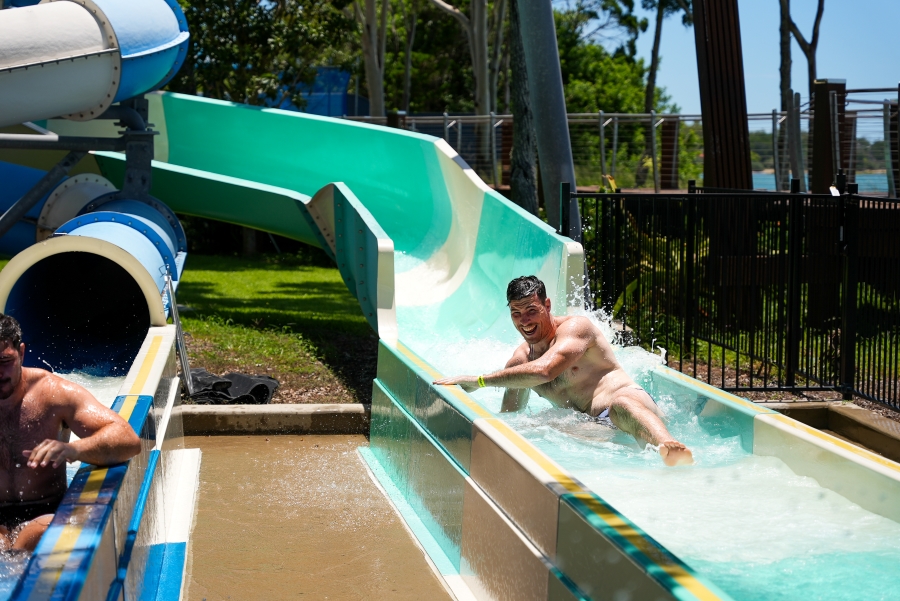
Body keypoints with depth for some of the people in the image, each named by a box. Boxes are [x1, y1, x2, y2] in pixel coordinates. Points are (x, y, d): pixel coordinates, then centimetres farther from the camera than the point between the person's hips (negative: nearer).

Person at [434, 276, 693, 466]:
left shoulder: (575, 327, -4)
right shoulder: (519, 360, 17)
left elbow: (543, 371, -20)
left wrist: (478, 381, -15)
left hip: (630, 401, -6)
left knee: (621, 405, -44)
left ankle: (671, 449, -75)